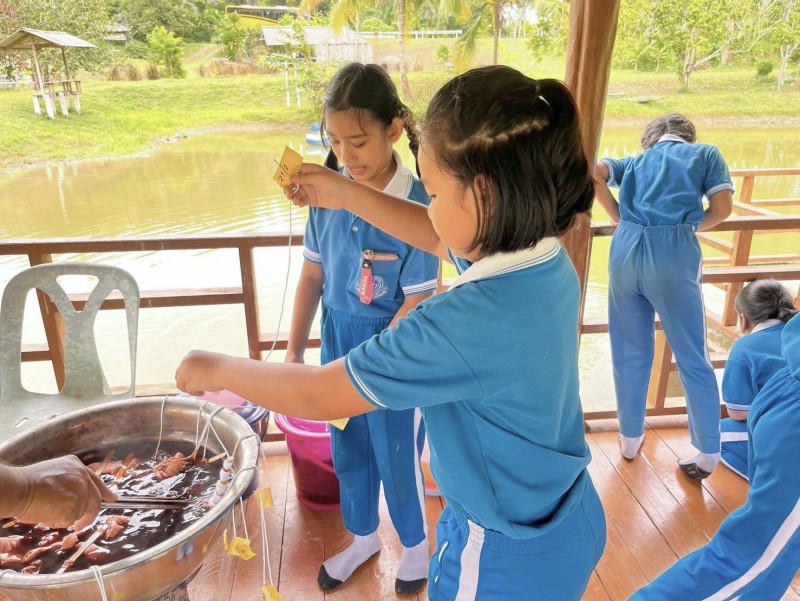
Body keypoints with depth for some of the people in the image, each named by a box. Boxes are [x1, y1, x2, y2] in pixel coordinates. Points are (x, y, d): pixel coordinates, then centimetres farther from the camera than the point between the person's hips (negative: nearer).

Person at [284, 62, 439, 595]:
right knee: (348, 452, 22)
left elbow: (416, 306, -17)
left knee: (398, 458, 15)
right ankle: (363, 537, 49)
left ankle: (417, 546, 45)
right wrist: (294, 352, 3)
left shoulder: (418, 205, -21)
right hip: (338, 348, 5)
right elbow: (312, 276, 2)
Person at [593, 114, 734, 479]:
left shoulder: (634, 161, 26)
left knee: (630, 353, 14)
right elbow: (722, 207, 8)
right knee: (693, 359, 9)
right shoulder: (705, 153, 20)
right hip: (674, 255, -2)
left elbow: (592, 174, 7)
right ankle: (708, 454, 19)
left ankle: (630, 439, 29)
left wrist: (620, 218, 14)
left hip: (626, 250, 3)